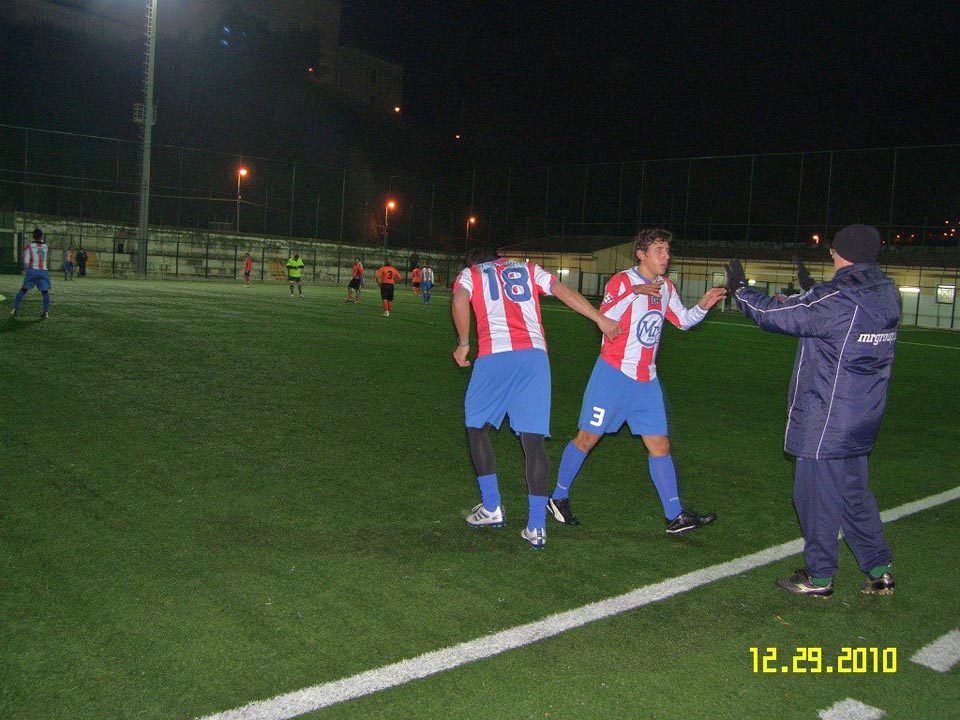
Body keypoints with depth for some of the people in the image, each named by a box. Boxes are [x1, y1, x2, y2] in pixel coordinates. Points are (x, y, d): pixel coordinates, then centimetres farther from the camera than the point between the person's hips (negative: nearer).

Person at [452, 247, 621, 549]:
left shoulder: (469, 273, 19)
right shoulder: (529, 269, 26)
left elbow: (459, 300, -2)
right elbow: (564, 292, 15)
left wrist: (463, 343, 6)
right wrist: (601, 319, 17)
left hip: (494, 356, -2)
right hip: (534, 354, 2)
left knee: (476, 425, 18)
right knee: (533, 439, 2)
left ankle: (492, 508, 16)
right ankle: (536, 527, -1)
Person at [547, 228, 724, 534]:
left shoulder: (666, 288, 12)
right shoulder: (622, 281, -10)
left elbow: (683, 320, 22)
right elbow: (605, 318, -23)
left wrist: (703, 305, 4)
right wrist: (635, 292, -31)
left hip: (646, 380, 6)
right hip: (614, 373, -6)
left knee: (659, 444, 4)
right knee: (588, 438, 0)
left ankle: (675, 516, 9)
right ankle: (559, 498, 18)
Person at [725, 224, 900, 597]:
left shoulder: (835, 299, -20)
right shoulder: (887, 294, 3)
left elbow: (773, 313, -12)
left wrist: (740, 289, 5)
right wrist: (811, 288, 31)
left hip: (825, 419, -8)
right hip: (862, 418, 8)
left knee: (817, 494, 4)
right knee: (854, 491, 20)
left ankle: (819, 576, 16)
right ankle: (879, 570, 26)